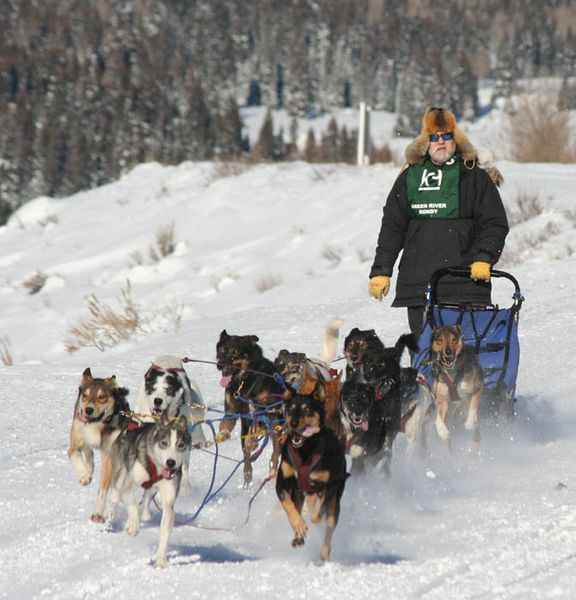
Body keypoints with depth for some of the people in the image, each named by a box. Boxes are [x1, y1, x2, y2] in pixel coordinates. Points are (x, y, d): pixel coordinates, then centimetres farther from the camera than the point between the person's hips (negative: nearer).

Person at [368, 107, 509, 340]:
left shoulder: (474, 177, 6)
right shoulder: (410, 177, 13)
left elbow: (495, 223, 4)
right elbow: (392, 226, 15)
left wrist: (483, 259, -12)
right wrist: (381, 270, 8)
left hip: (465, 281, -3)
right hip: (418, 284, 3)